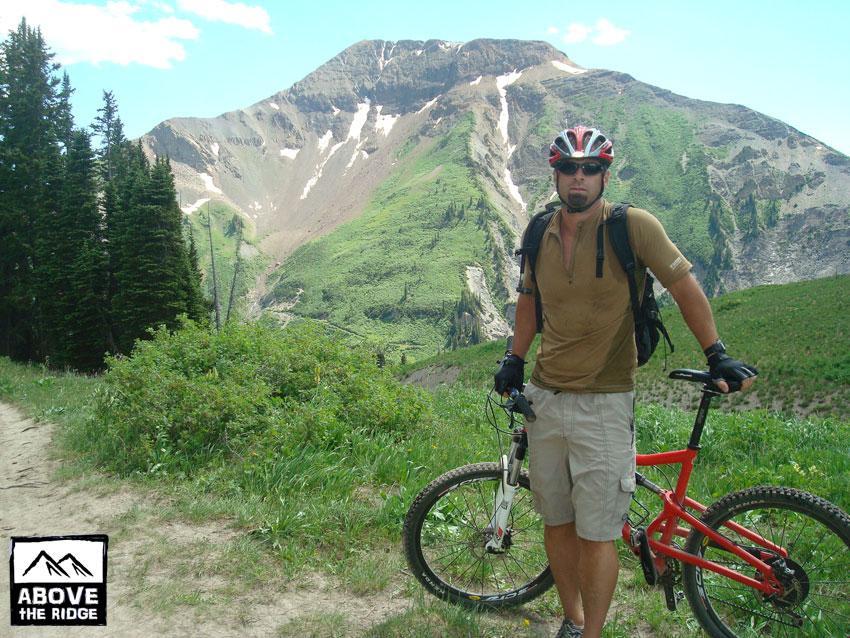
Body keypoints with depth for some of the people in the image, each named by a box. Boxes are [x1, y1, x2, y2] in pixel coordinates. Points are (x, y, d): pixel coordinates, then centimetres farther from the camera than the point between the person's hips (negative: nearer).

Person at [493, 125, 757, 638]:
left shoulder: (632, 226, -11)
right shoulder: (540, 234, 3)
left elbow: (685, 287, -1)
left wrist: (717, 355, -1)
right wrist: (514, 359, 15)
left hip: (604, 406, -4)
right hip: (544, 398, 5)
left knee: (596, 536, 1)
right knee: (557, 523, 15)